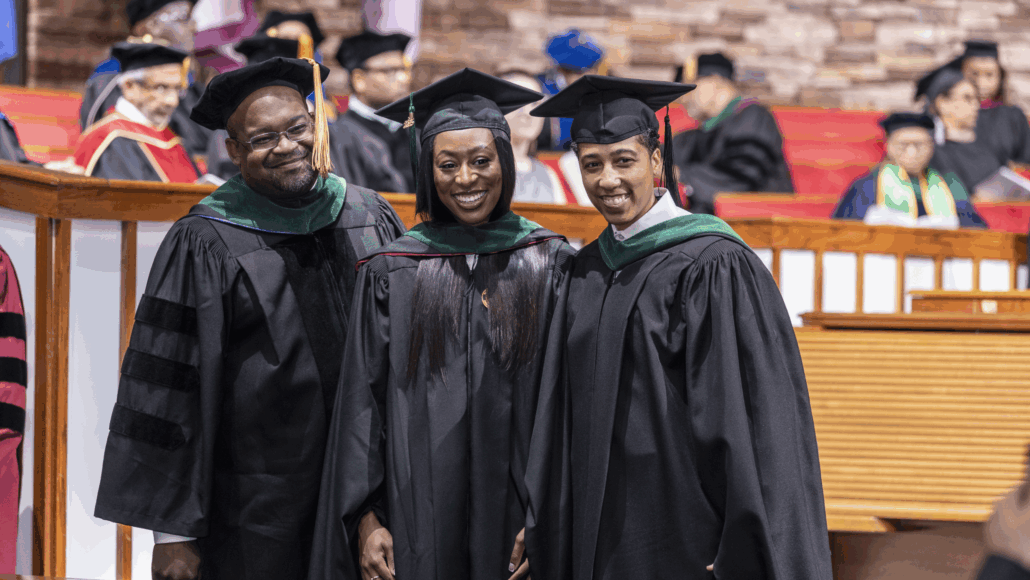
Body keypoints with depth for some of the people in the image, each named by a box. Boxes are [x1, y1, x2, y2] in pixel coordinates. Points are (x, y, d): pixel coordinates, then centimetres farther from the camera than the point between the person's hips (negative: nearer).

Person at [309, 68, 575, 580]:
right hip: (418, 514, 0)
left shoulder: (549, 264, 3)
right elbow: (362, 402, 4)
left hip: (516, 513, 0)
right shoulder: (391, 273, 4)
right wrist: (367, 520, -3)